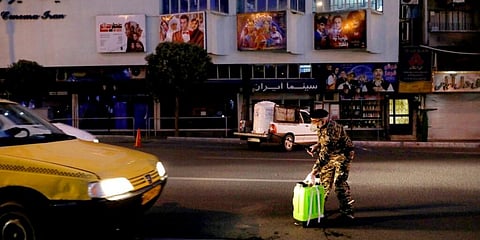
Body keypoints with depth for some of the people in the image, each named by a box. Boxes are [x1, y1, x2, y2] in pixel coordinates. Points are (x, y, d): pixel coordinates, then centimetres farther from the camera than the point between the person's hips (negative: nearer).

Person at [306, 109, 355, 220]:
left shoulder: (331, 130, -35)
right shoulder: (321, 127, -5)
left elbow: (325, 154, -40)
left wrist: (313, 172, -42)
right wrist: (316, 146, -4)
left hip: (343, 155, -9)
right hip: (330, 155, 9)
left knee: (339, 182, -13)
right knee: (324, 180, 9)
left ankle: (347, 211, -1)